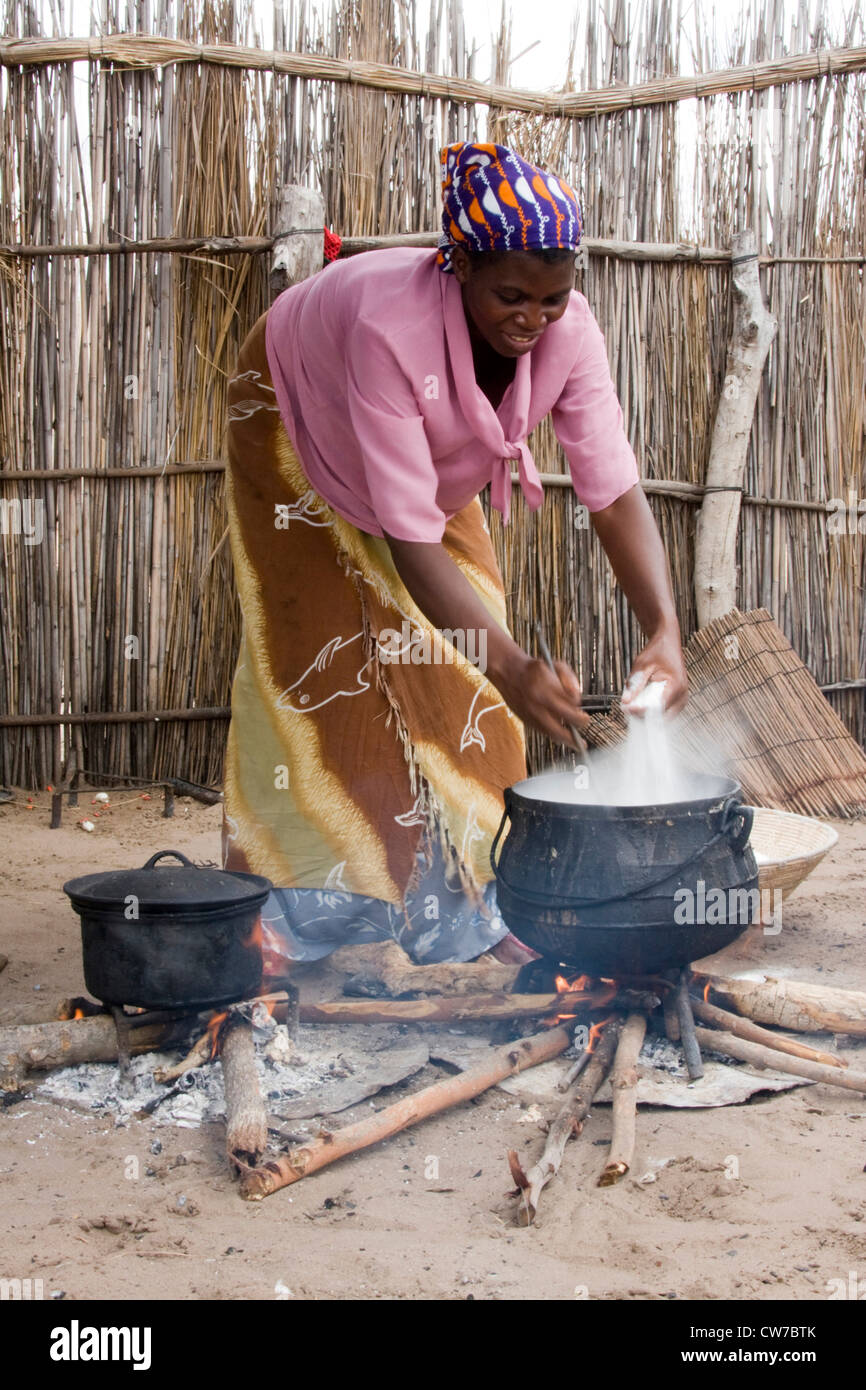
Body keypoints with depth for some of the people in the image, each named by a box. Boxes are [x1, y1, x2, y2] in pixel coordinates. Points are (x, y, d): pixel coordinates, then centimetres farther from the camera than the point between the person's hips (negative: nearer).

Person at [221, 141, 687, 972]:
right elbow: (410, 537, -45)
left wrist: (663, 631, -45)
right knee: (319, 661, -7)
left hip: (433, 455, 5)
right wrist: (510, 667, -53)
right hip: (300, 429, -4)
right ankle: (284, 918, 6)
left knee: (457, 670, -2)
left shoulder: (567, 329, -31)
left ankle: (467, 911, 9)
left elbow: (616, 495, -30)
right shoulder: (389, 325, -44)